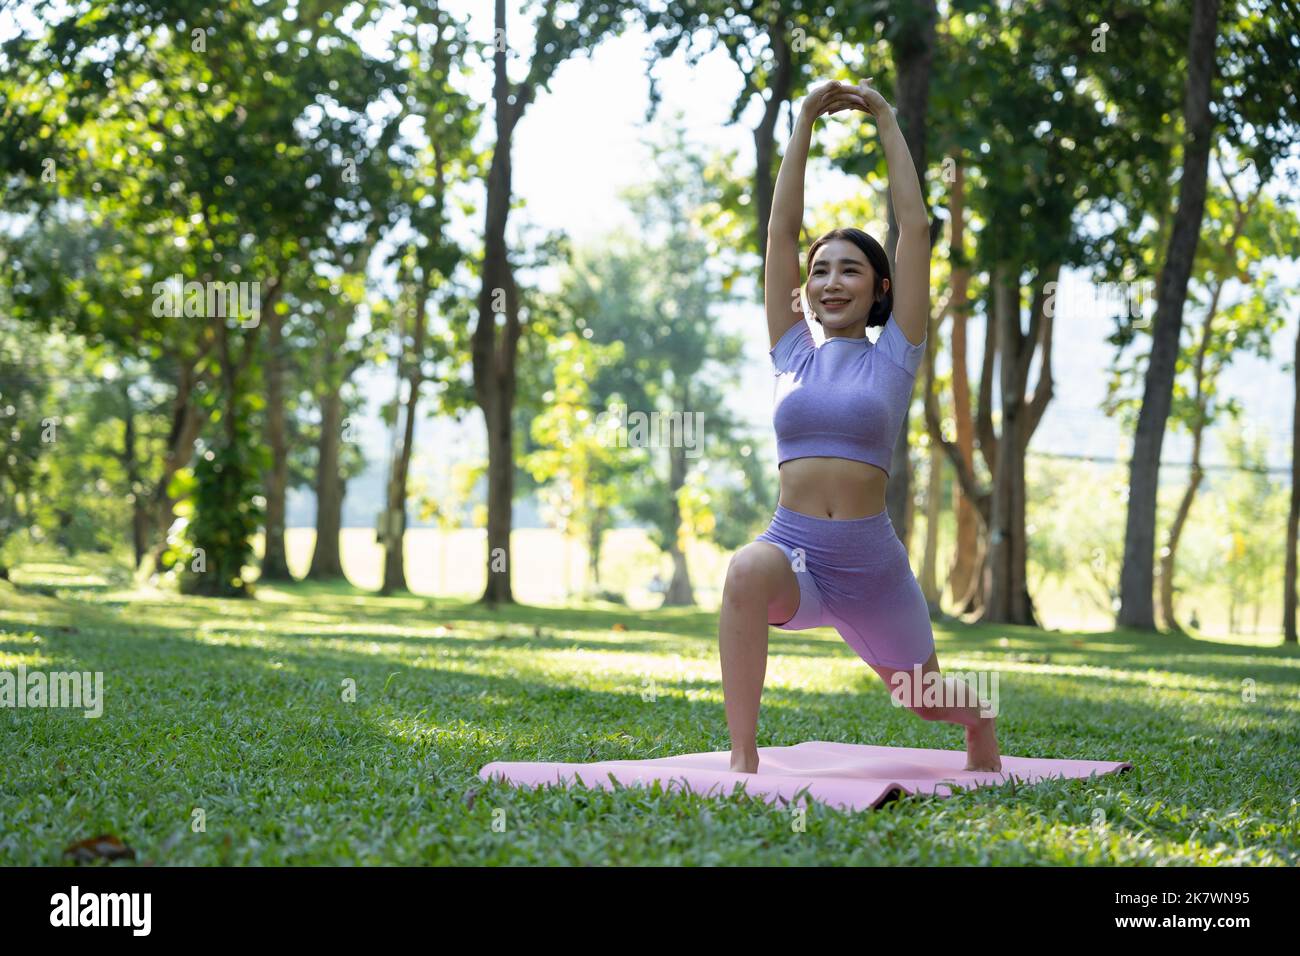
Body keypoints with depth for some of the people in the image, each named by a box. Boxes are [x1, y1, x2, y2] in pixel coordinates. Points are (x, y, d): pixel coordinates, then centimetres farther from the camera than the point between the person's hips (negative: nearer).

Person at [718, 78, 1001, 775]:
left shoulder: (894, 357, 3)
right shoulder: (792, 353, 8)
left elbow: (915, 229, 0)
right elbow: (782, 230, 6)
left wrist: (887, 125, 3)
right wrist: (804, 125, 3)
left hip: (871, 561, 0)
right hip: (793, 547, 0)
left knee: (925, 699, 20)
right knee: (746, 574, -37)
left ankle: (981, 721, 58)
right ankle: (742, 759, -33)